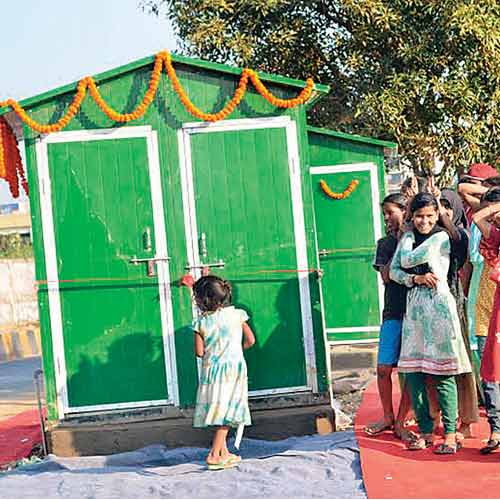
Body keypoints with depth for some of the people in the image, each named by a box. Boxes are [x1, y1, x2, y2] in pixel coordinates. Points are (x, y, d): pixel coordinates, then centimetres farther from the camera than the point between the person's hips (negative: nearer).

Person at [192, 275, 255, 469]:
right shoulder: (237, 315, -1)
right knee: (227, 411, 1)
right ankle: (214, 455, -4)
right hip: (235, 367, 0)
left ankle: (223, 452, 18)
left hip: (212, 369, 0)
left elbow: (199, 352, -6)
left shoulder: (201, 323, -6)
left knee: (220, 411, 10)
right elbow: (250, 340, 1)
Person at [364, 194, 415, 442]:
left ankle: (400, 422, 11)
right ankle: (388, 417, 20)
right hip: (393, 313, 3)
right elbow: (386, 276, -2)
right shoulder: (385, 243, 11)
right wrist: (400, 243, -6)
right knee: (383, 368, 1)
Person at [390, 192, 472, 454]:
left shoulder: (441, 237, -2)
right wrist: (417, 278, -9)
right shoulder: (408, 237, 15)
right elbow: (393, 271, 7)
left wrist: (406, 239, 9)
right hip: (414, 307, 6)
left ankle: (450, 434, -1)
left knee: (443, 374, -6)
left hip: (438, 306, -5)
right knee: (413, 373, 3)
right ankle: (425, 431, 13)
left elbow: (407, 260, -7)